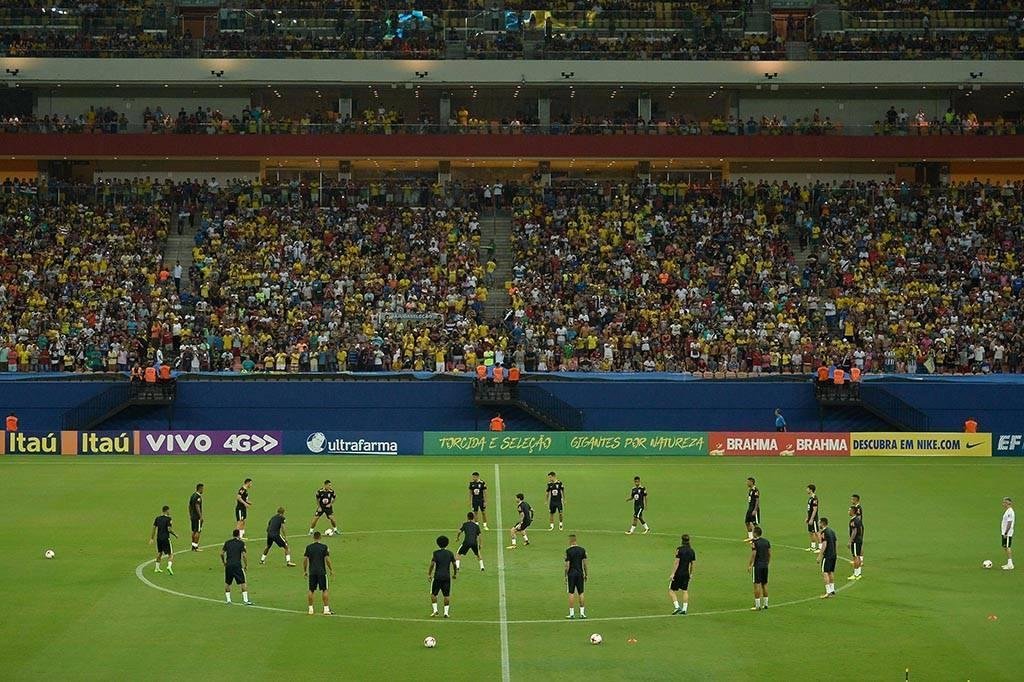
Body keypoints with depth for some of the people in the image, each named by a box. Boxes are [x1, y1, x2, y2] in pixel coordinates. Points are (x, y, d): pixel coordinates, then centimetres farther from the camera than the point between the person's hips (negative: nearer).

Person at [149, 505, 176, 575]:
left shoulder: (157, 518, 7)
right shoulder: (168, 518, -11)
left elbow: (154, 528, 8)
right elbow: (169, 529, -17)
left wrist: (151, 538, 13)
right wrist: (175, 534, -1)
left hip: (159, 538, 6)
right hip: (166, 538, -6)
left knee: (159, 553, 24)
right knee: (171, 554, -1)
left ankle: (157, 568, 28)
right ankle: (169, 566, -24)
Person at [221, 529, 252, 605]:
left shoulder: (227, 543, 9)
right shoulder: (241, 543, -2)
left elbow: (222, 553, 7)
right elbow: (244, 555, -8)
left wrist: (223, 562, 22)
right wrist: (246, 565, 4)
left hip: (228, 565, 4)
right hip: (237, 565, -4)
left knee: (227, 583, 18)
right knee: (243, 583, 1)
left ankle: (228, 599, 16)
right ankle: (245, 600, -5)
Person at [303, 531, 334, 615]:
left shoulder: (308, 547, 2)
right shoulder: (324, 547, -4)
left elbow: (305, 560, 3)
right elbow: (327, 560, -7)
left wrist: (304, 571, 12)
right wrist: (331, 570, 4)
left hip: (312, 572, 2)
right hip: (322, 571, -2)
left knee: (311, 590, 10)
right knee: (324, 590, 4)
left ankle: (310, 609, 11)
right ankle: (326, 609, 0)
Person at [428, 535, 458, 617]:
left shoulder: (436, 553, -5)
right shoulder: (450, 553, 3)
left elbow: (432, 564, -10)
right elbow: (454, 564, 8)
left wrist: (428, 574, -2)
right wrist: (455, 574, 22)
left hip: (437, 576, -2)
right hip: (447, 576, 2)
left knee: (433, 594, 12)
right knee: (447, 595, 7)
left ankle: (435, 610, 1)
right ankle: (446, 612, 2)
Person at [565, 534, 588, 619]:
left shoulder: (568, 551, -9)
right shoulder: (582, 550, 2)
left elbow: (567, 565, -10)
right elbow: (585, 564, 3)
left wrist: (565, 576, -2)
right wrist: (586, 575, 12)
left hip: (571, 574, -3)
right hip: (580, 573, 3)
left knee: (571, 593, 1)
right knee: (581, 593, 8)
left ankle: (572, 613, 1)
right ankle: (582, 613, 8)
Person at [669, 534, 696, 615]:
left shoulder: (679, 549, -13)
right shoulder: (692, 551, 4)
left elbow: (677, 562, -16)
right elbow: (692, 563, 9)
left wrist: (673, 573, -14)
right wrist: (691, 574, 22)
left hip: (678, 573, -5)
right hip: (686, 574, 6)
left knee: (671, 590, 3)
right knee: (685, 591, 12)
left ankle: (677, 606, -10)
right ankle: (684, 609, 9)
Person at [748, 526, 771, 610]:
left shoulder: (754, 542, -13)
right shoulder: (766, 541, 7)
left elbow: (753, 555, -16)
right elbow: (770, 554, 10)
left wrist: (749, 565, -8)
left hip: (757, 566, -7)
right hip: (765, 565, 7)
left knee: (757, 585, -3)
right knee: (765, 584, 14)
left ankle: (757, 606, -4)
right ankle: (765, 604, 20)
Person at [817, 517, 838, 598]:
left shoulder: (824, 532, -14)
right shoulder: (832, 531, 12)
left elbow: (824, 545, -20)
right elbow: (836, 542, 16)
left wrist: (820, 555, -18)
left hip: (827, 555, -9)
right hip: (833, 554, 9)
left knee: (825, 573, -8)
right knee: (831, 572, 16)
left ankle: (828, 592, -14)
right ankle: (832, 590, 20)